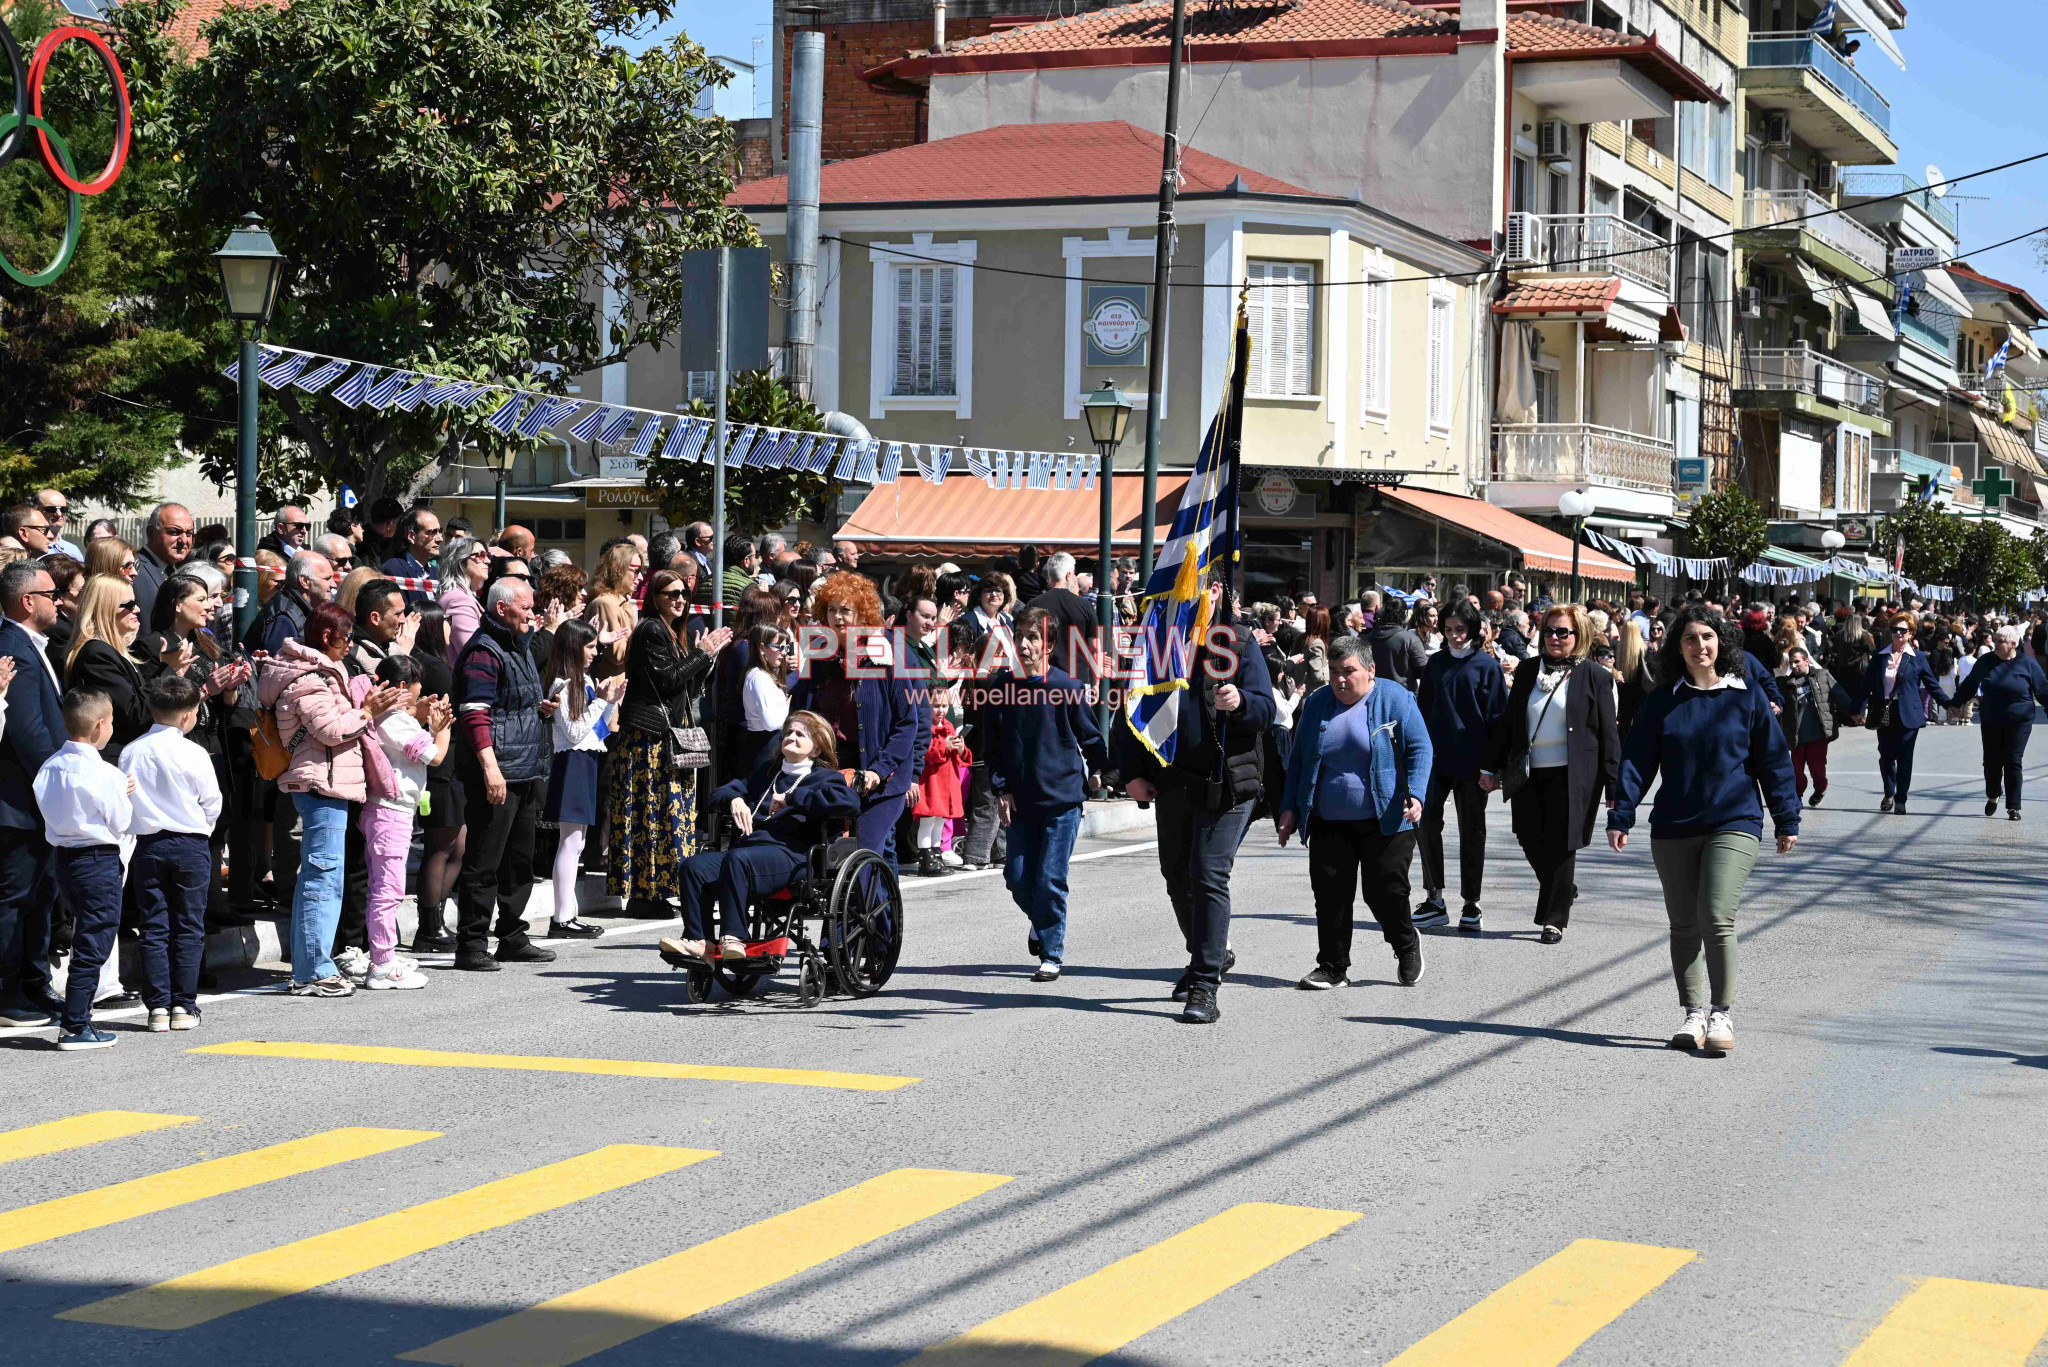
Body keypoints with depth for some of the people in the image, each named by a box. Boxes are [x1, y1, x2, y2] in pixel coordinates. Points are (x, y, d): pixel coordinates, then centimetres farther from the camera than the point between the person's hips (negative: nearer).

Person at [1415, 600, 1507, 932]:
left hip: (1472, 762, -3)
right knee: (1427, 821, -8)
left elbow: (1498, 718, -3)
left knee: (1472, 831, 4)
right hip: (1436, 758, 3)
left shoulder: (1487, 665, -1)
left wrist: (1491, 767, -8)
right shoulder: (1436, 664, 10)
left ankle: (1471, 905, 12)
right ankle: (1434, 899, 2)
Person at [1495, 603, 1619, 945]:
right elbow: (1510, 722, 15)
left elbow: (1608, 734, -2)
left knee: (1560, 844, -2)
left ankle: (1554, 919, 8)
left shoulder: (1595, 677, -1)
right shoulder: (1527, 671, 11)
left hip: (1571, 774, -4)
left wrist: (1614, 786, -6)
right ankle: (1564, 891, 31)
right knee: (1531, 840, 4)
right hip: (1529, 772, 4)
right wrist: (1495, 767, 12)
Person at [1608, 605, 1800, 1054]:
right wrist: (1621, 815, -3)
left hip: (1733, 823, -3)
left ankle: (1722, 1015, -7)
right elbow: (1637, 760, 6)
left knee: (1715, 917, -16)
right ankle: (1694, 1014, 16)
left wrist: (1787, 821, 6)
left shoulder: (1747, 697, 2)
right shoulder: (1663, 701, 6)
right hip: (1673, 829, 3)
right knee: (1684, 925, 7)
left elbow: (1773, 760, 6)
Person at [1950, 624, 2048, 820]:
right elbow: (1970, 685, 15)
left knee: (2013, 762, -6)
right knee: (1991, 761, 5)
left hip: (2019, 721, -3)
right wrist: (1956, 703, 13)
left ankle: (2013, 807, 2)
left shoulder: (2027, 663, -3)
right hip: (1991, 722, 3)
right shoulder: (1985, 662, 4)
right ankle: (1992, 796, 32)